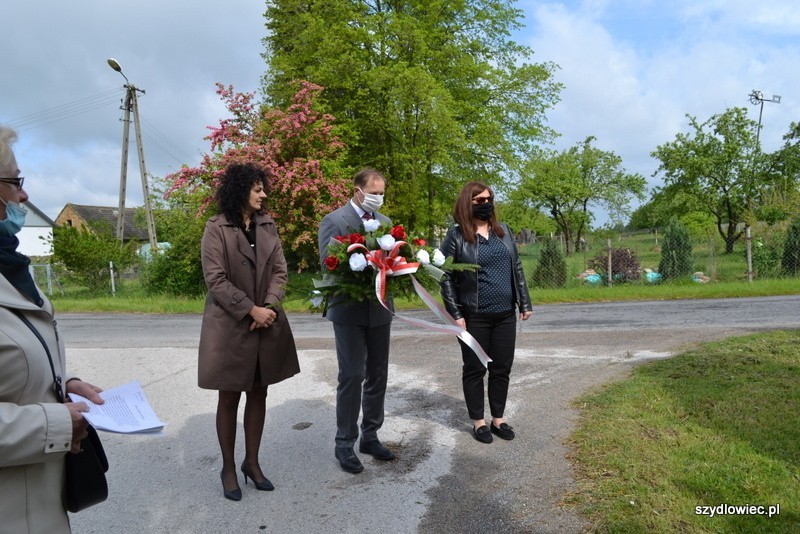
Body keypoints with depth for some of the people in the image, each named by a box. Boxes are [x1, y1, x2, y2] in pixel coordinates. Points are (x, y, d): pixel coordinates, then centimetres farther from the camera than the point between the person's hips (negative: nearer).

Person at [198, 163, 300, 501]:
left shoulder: (267, 225, 7)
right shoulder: (216, 228, -7)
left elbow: (280, 270, 4)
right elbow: (216, 280, -13)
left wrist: (269, 307, -12)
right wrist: (251, 310, -16)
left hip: (266, 323, 5)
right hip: (230, 325, -4)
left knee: (258, 394, 12)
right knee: (229, 398, 8)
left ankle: (252, 462, 27)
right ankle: (229, 468, 23)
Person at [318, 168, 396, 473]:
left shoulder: (385, 222, 12)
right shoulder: (334, 221, -6)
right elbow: (328, 264, -13)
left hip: (380, 308, 6)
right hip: (350, 310, -6)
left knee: (377, 375, 12)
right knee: (352, 376, -3)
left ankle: (370, 436, 27)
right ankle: (344, 444, 12)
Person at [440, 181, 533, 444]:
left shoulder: (503, 230, 9)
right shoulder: (456, 235, -6)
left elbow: (517, 268, 13)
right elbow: (446, 277, -7)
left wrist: (524, 302, 9)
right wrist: (455, 314, -12)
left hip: (506, 315, 5)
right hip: (474, 316, -4)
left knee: (502, 368, 12)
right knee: (475, 369, 7)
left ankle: (498, 419, 27)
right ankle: (478, 421, 22)